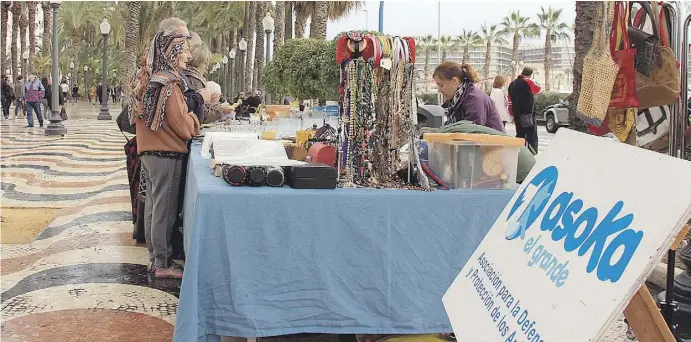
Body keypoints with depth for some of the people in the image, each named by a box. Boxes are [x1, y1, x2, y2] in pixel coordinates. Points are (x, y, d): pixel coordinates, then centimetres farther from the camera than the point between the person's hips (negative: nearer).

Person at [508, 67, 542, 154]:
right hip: (528, 114, -6)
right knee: (531, 134, -2)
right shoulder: (528, 82, -11)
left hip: (517, 115, 6)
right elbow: (538, 89, 6)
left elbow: (510, 100, 12)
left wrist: (513, 115, 17)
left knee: (519, 135, 14)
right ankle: (533, 152, -6)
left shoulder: (513, 84, 9)